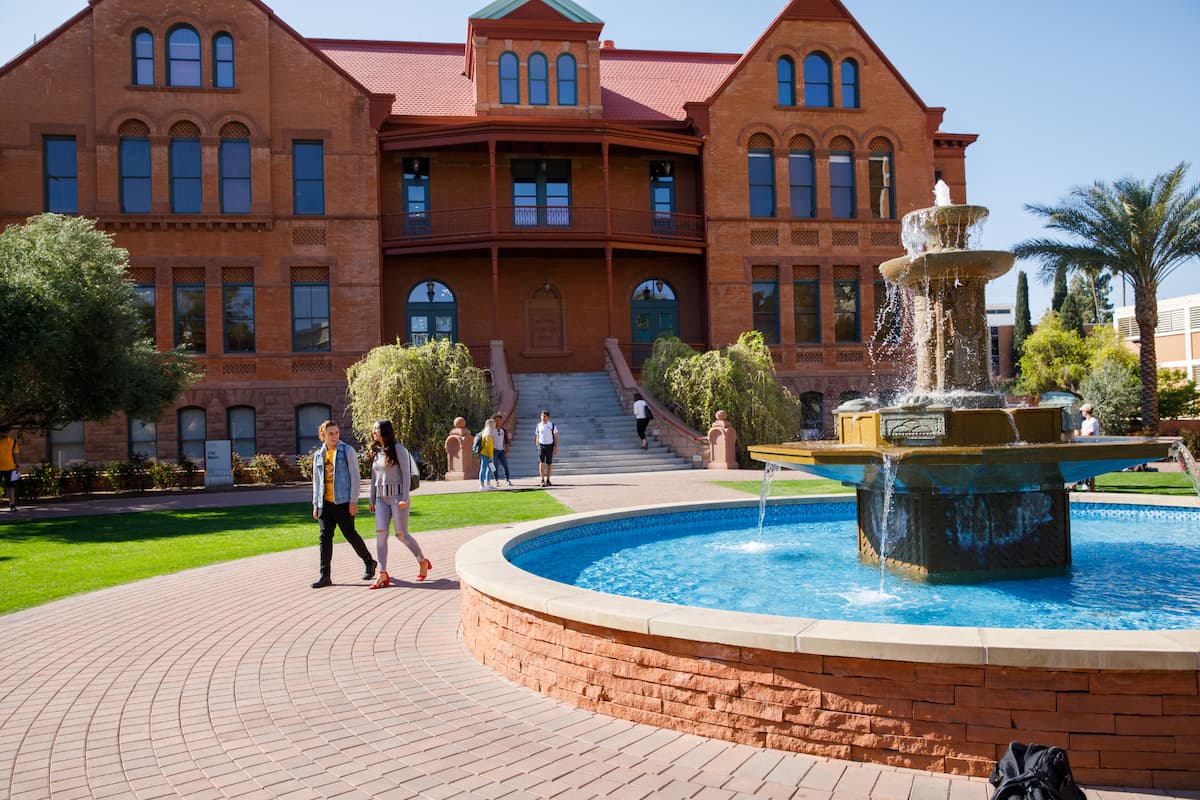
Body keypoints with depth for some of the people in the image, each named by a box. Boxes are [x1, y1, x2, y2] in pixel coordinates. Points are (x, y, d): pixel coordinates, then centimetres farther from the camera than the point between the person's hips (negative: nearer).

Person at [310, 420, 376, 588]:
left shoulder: (347, 451, -3)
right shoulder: (318, 454, 11)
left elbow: (355, 476, -5)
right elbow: (316, 481, 17)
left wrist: (353, 501, -11)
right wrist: (315, 504, 13)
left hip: (343, 502, -4)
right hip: (325, 503, 4)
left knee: (350, 534, 2)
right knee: (325, 537, 1)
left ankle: (369, 562, 23)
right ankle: (324, 575, 6)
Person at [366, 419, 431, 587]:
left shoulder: (398, 449, -5)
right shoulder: (375, 452, 14)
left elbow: (406, 474, -8)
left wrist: (405, 498, -15)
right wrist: (371, 500, 16)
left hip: (397, 495, -6)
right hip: (381, 498, 6)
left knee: (401, 534, -2)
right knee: (380, 533, -7)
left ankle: (423, 562, 20)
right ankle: (382, 574, -7)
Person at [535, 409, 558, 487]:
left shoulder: (552, 425, -2)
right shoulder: (538, 425, 5)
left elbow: (556, 437, 0)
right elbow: (537, 437, 13)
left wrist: (556, 447, -7)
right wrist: (538, 446, 8)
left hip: (550, 446, -1)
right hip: (541, 446, 1)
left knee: (549, 463, 6)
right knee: (541, 462, -11)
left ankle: (548, 480, 16)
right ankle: (542, 480, -10)